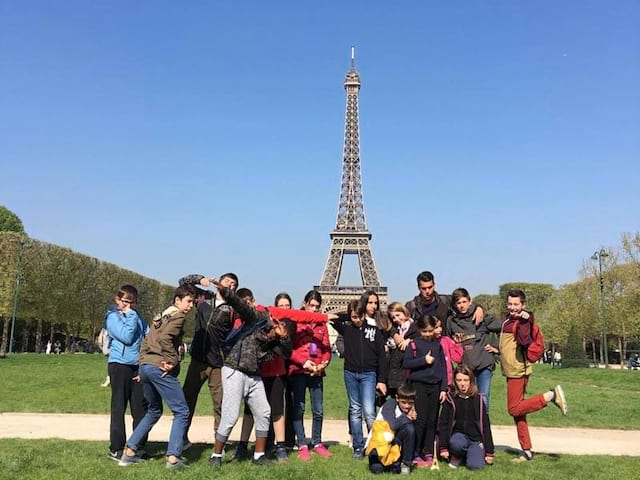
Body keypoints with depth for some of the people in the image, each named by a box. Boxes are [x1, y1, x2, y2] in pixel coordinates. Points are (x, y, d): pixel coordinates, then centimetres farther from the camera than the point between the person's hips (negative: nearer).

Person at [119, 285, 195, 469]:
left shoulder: (160, 316, 22)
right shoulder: (178, 316, -4)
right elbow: (165, 338, -21)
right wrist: (173, 361, -15)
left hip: (145, 366, 9)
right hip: (161, 369, -9)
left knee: (153, 411, 23)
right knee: (181, 411, -1)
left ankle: (129, 452, 20)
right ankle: (173, 457, -7)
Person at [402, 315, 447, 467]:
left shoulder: (437, 345, 10)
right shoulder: (414, 344, -1)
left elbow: (443, 367, 11)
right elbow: (405, 363, -7)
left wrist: (444, 388, 6)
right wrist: (424, 360, -15)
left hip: (435, 386, 4)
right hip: (419, 385, -4)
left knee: (432, 421, 6)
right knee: (420, 420, -5)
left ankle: (428, 454, 16)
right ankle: (415, 454, 3)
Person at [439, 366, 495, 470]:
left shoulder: (478, 399, 4)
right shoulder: (451, 400, 1)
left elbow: (486, 426, 5)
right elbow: (443, 423, 0)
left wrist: (489, 452, 2)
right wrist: (443, 448, -7)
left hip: (476, 438, 1)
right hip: (458, 435, 0)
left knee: (475, 465, -26)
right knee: (456, 443, -36)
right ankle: (455, 456, -3)